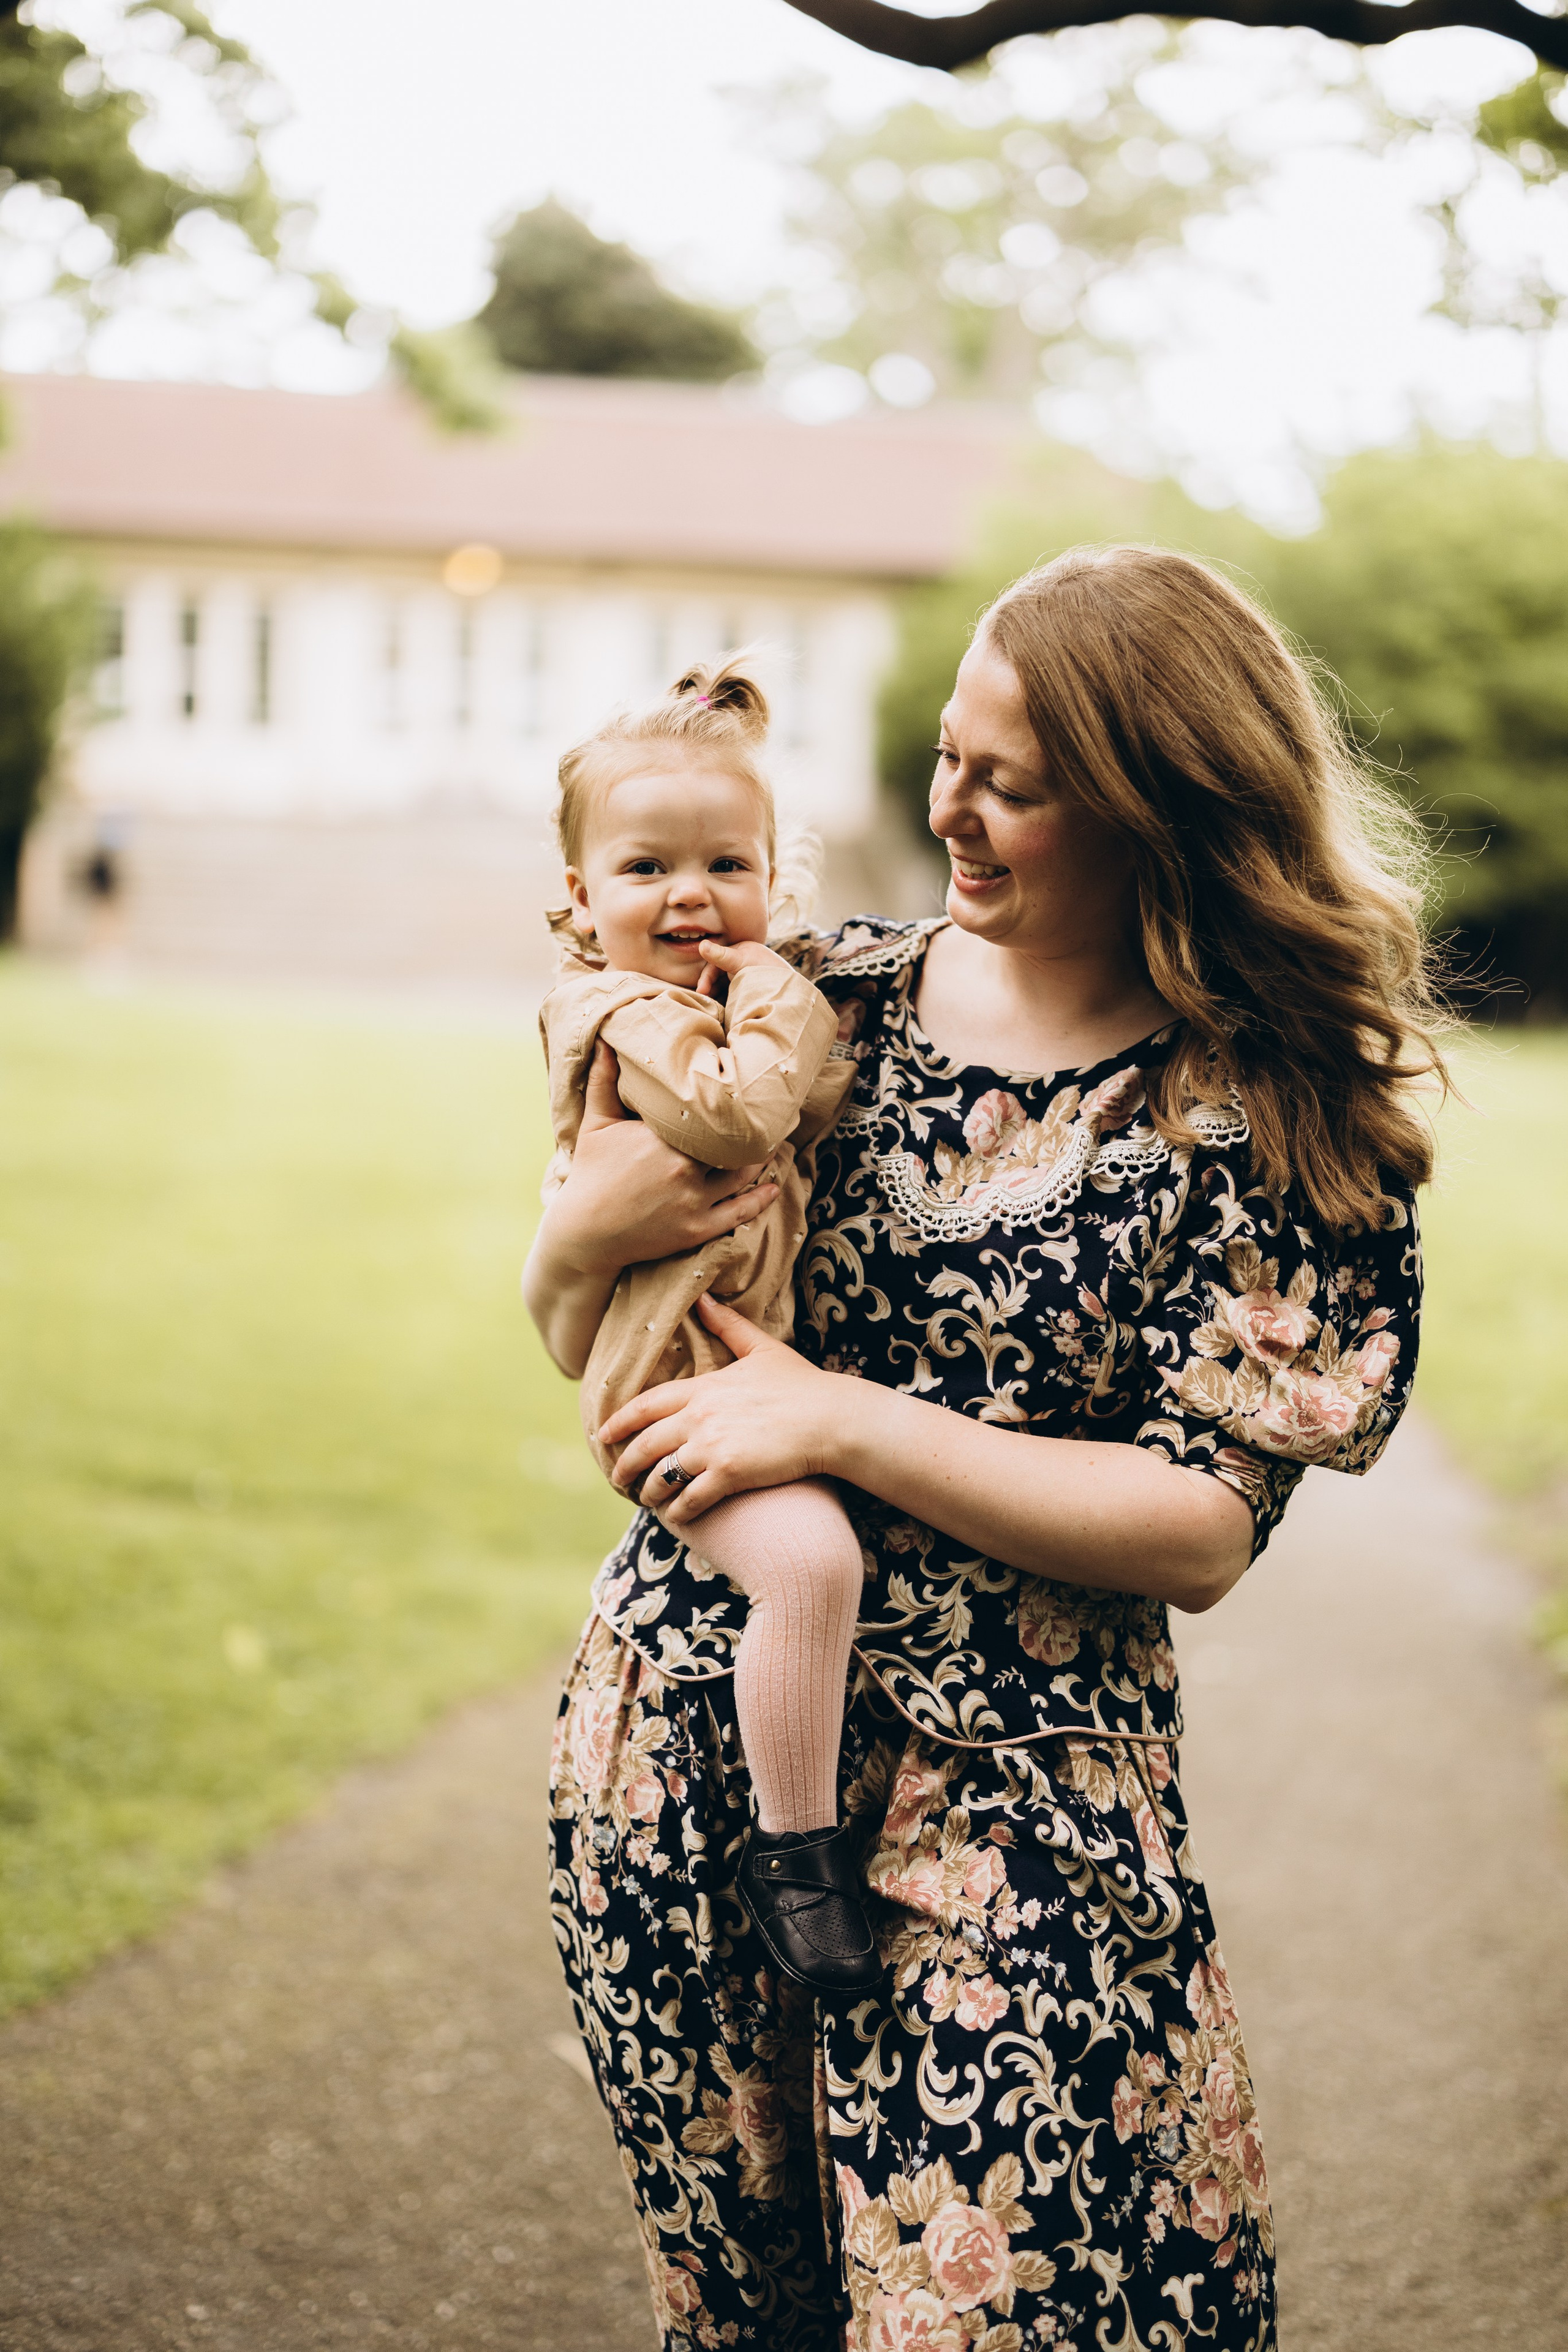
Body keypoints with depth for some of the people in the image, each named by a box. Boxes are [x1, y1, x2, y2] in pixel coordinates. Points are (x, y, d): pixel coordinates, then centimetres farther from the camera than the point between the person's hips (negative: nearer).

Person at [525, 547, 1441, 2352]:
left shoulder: (1286, 1122, -8)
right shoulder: (838, 996, 2)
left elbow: (1201, 1531, -14)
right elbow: (589, 1349, 10)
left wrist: (842, 1421, -19)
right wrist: (582, 1239, -13)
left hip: (998, 1814, -3)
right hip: (682, 1737, 4)